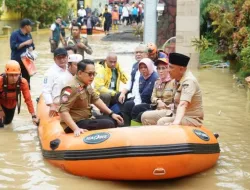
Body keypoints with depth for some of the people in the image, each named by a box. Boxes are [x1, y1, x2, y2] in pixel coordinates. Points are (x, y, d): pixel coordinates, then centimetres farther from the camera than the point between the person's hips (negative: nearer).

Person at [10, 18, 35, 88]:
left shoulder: (28, 35, 9)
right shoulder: (15, 34, -11)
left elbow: (32, 45, 17)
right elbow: (13, 47, -20)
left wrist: (31, 48, -7)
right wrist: (25, 43, -20)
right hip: (17, 61, -7)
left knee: (26, 79, 13)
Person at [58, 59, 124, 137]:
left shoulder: (86, 85, 5)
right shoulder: (72, 88, -23)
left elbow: (96, 100, 15)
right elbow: (63, 110, -29)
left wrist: (111, 113, 10)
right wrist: (76, 129, -37)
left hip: (87, 118, 10)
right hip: (76, 123, -10)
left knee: (113, 120, 9)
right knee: (108, 124, -19)